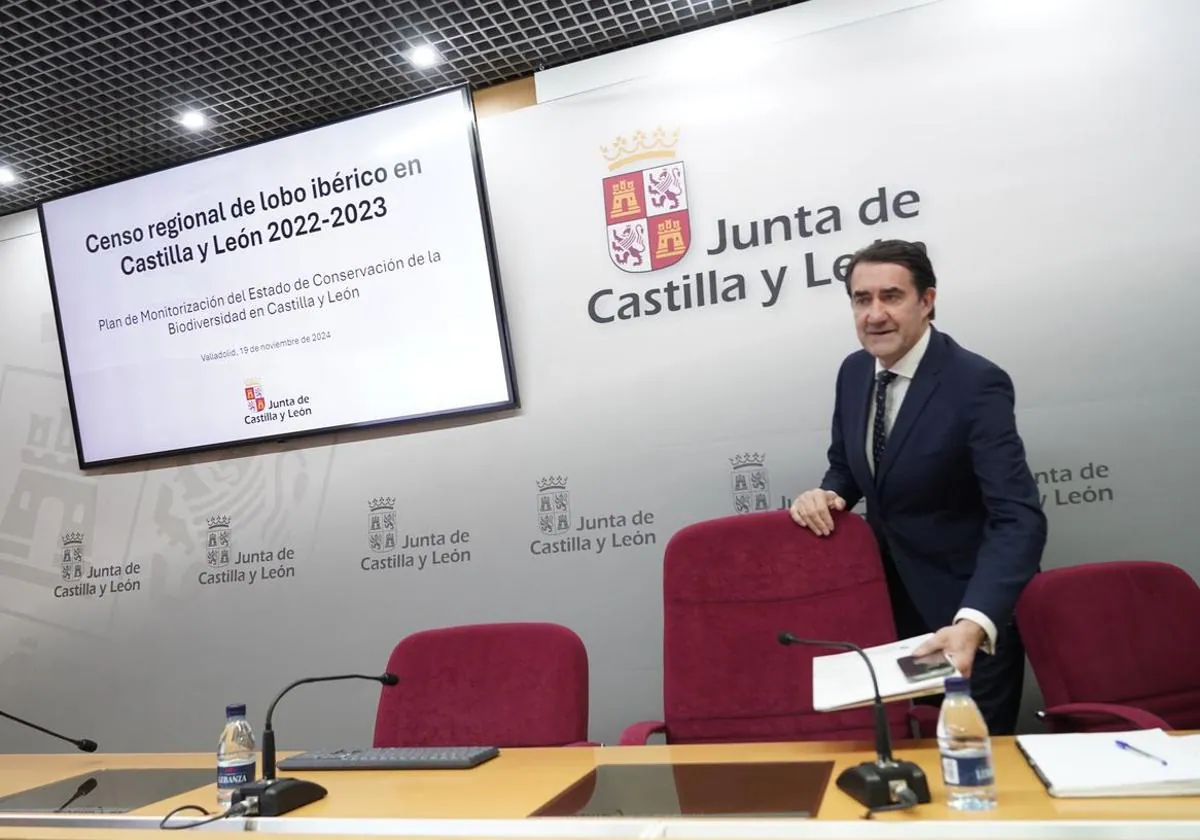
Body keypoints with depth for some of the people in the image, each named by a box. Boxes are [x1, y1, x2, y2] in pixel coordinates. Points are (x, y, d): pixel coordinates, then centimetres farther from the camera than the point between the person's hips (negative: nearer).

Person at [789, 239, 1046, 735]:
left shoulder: (977, 385, -23)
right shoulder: (854, 372, -2)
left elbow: (1018, 519, -29)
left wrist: (974, 623, -44)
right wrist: (826, 494, -13)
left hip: (967, 609, -6)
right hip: (890, 601, 6)